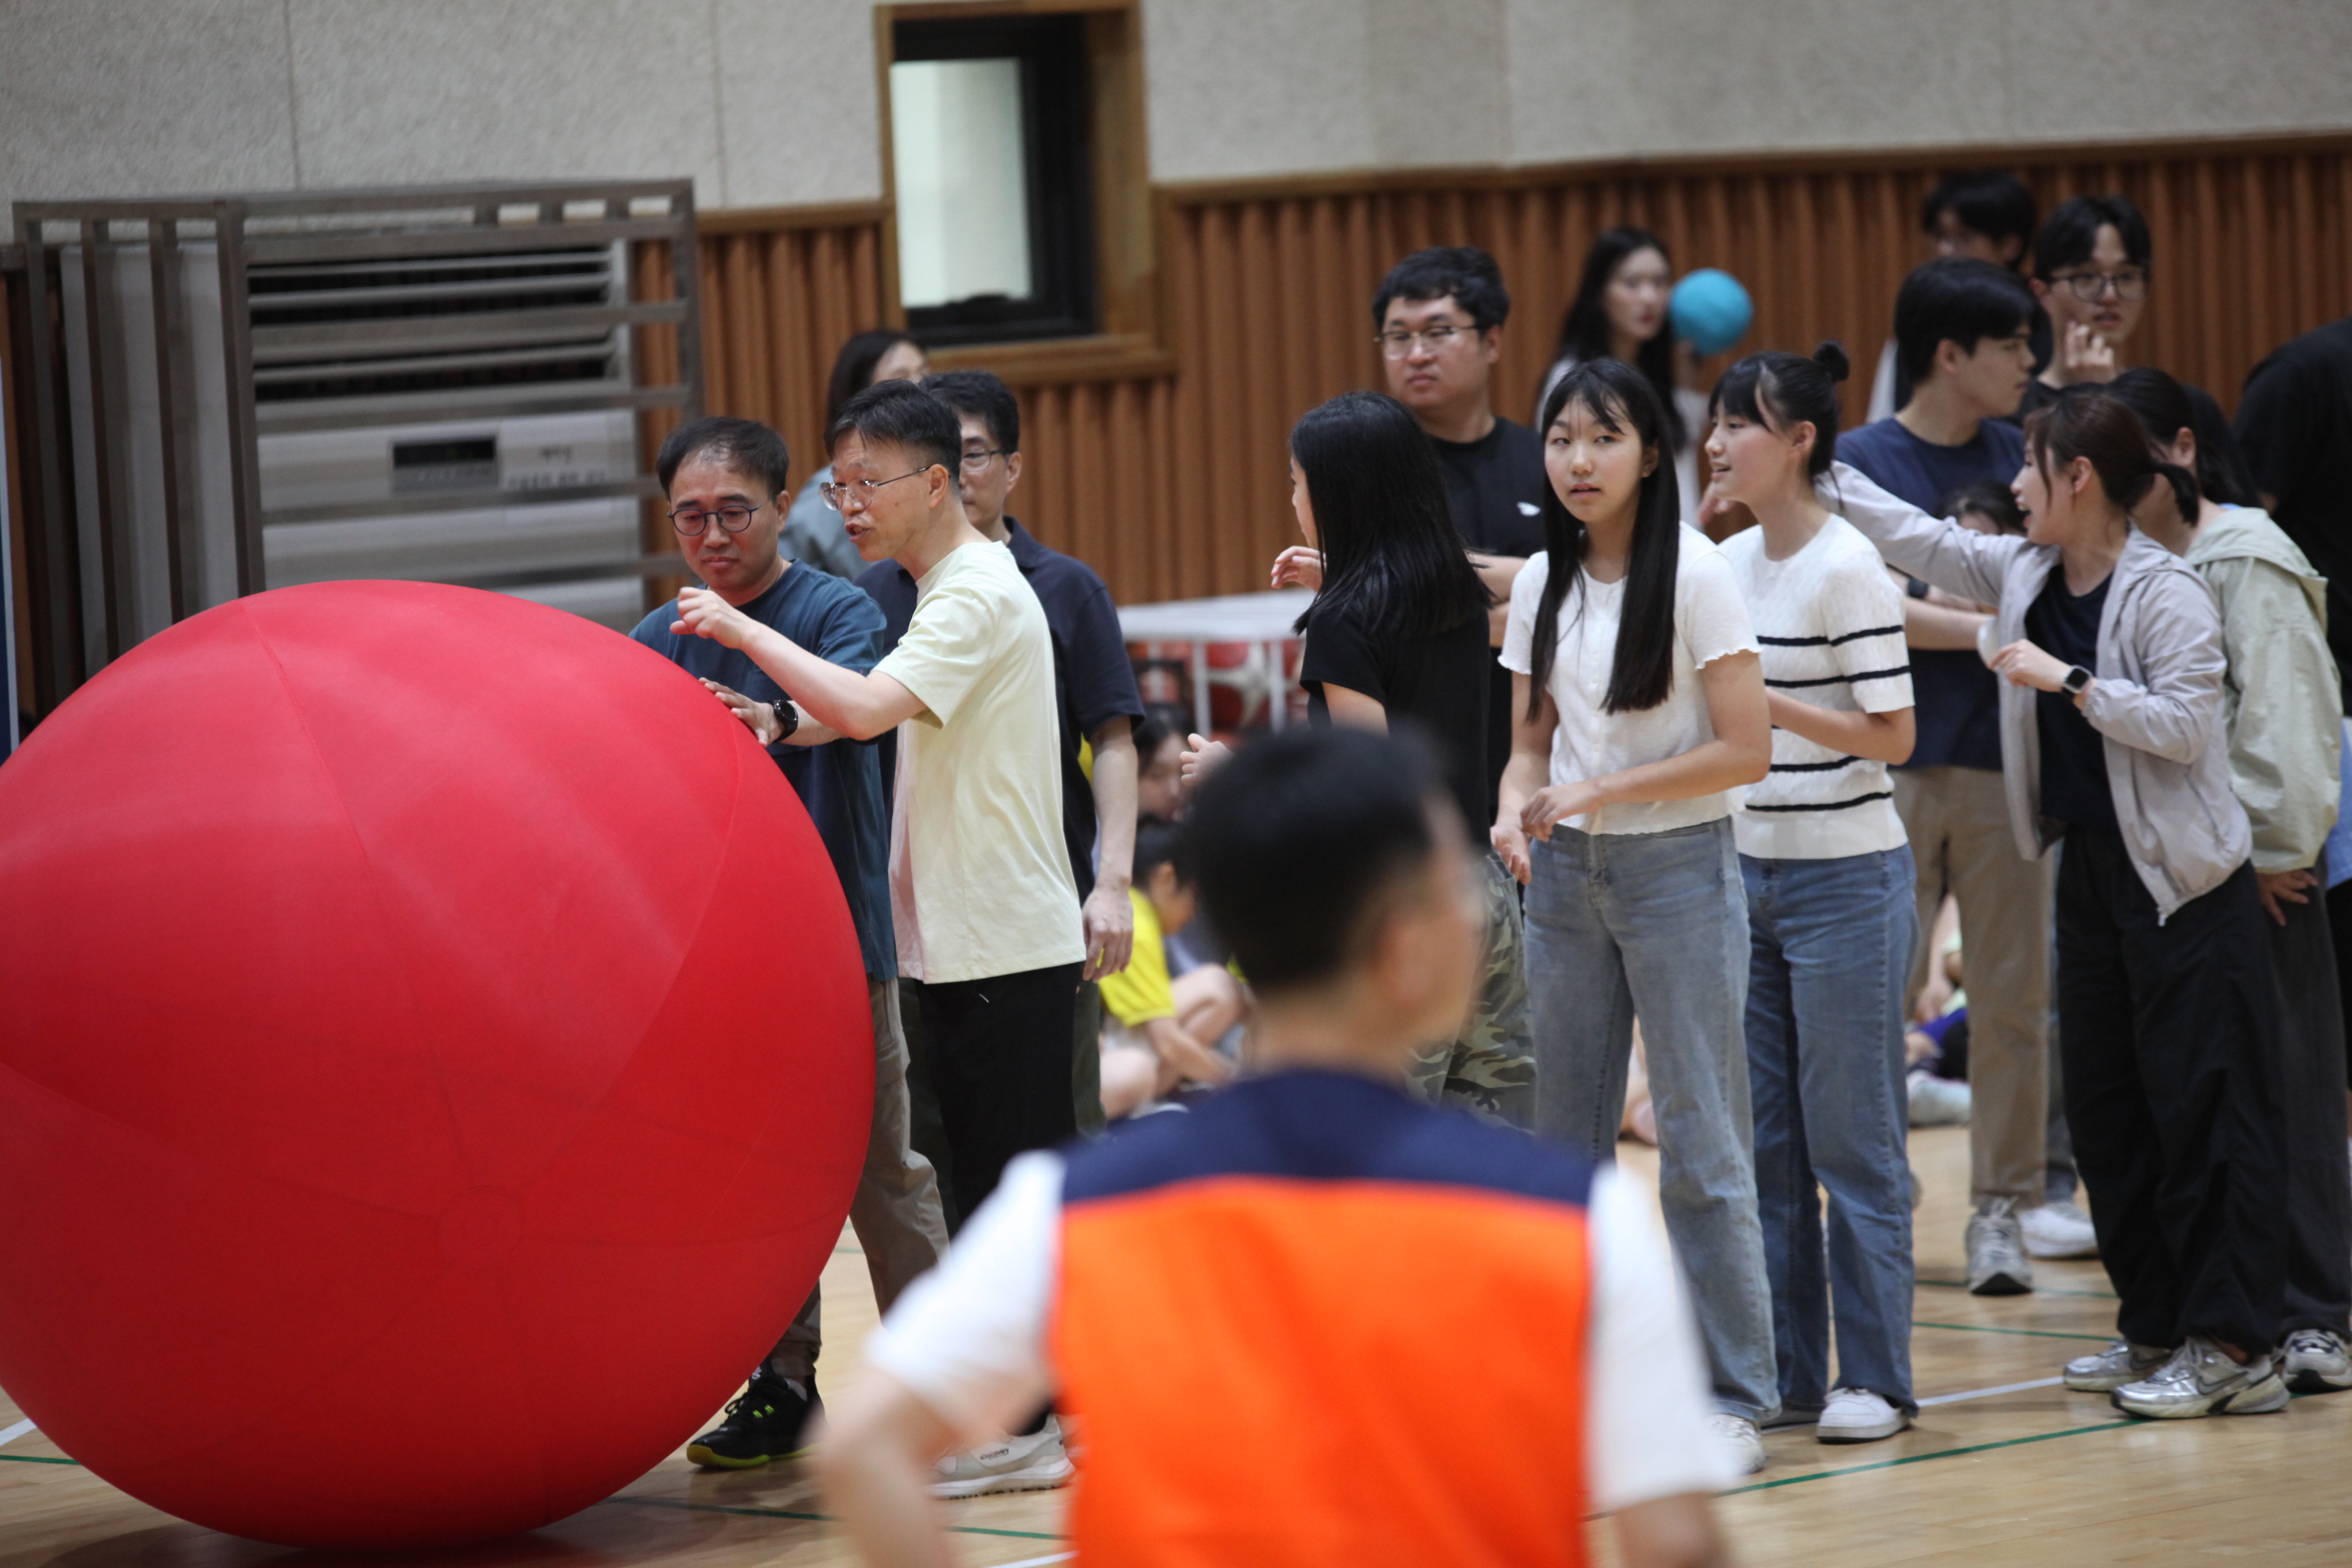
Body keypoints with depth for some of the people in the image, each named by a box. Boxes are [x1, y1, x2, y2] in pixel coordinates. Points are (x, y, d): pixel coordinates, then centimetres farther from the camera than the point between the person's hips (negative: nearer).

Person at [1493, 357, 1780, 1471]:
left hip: (1677, 868, -5)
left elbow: (1747, 750, -13)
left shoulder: (1695, 574, -9)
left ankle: (1733, 1399, 2)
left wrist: (1598, 792, -16)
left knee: (1700, 1142, -4)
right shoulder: (1542, 584, 7)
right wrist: (1517, 807, -9)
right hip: (1566, 877, 5)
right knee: (1566, 1138, 7)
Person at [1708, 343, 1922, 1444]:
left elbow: (1893, 734, -14)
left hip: (1843, 877, -7)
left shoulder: (1847, 568, -12)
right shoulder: (1726, 564, 9)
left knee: (1851, 1137, -2)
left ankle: (1874, 1380, 4)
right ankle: (1782, 1371, 14)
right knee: (1764, 1136, 8)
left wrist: (1764, 700, -18)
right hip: (1743, 873, 7)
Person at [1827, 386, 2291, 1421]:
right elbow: (1911, 536, 15)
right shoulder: (2024, 576, 7)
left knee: (2203, 1109, -7)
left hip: (2182, 887, -8)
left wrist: (2067, 679, -23)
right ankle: (2156, 1327, 19)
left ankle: (2232, 1347, -7)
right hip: (2092, 870, 8)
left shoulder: (2165, 592, -15)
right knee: (2105, 1105, 11)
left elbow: (2185, 725, -21)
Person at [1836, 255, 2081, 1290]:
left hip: (2003, 758, 3)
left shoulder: (2016, 456, 9)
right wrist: (1986, 628, -16)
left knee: (2014, 995, 3)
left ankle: (2003, 1208, 9)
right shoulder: (1864, 461, -2)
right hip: (1894, 765, -3)